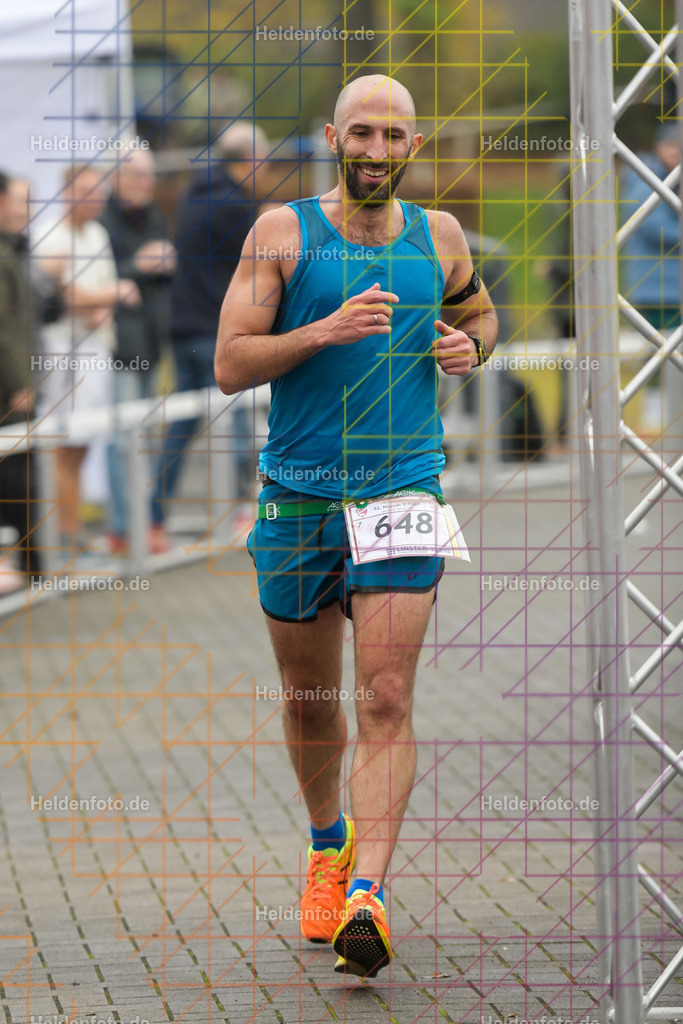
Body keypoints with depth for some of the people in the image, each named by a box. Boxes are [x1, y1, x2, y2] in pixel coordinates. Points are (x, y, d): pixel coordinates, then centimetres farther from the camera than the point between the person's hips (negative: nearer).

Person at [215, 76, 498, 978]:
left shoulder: (438, 238, 6)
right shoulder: (283, 234, -2)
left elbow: (478, 311, 27)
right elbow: (231, 365, -7)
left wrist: (469, 346, 4)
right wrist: (325, 331, -21)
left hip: (404, 492, 0)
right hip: (299, 498, 0)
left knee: (386, 701, -13)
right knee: (311, 701, 13)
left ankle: (366, 896, -20)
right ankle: (328, 842, 40)